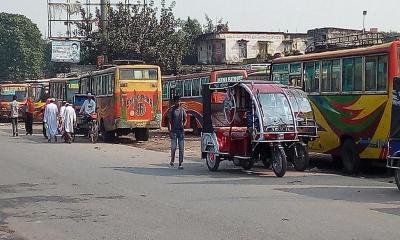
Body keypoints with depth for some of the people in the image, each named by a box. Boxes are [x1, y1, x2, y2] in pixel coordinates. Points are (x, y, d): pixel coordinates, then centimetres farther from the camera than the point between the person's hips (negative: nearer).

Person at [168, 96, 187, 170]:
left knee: (181, 148, 0)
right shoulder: (171, 110, -1)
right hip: (174, 131, -3)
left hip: (181, 131, 3)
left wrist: (183, 125, 0)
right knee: (173, 147, -9)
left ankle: (180, 164, 4)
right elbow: (170, 121, -3)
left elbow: (185, 119, 20)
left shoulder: (182, 110, 8)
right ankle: (172, 160, 17)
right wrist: (169, 131, -11)